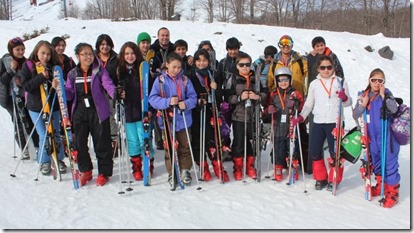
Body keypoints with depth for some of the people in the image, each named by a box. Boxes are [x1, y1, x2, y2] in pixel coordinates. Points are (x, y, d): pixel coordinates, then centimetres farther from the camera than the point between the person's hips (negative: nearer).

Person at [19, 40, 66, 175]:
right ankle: (44, 162, 18)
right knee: (43, 136, 1)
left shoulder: (53, 66, 1)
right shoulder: (28, 66, -2)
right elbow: (26, 86, -12)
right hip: (36, 107, -1)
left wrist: (47, 69, -19)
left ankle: (58, 159, 24)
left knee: (55, 134, 7)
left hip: (53, 106, 1)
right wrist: (41, 77, -22)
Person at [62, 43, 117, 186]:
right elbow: (69, 94, 8)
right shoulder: (73, 74, 8)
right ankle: (85, 171, 27)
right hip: (80, 112, 4)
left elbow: (108, 85, -16)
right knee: (80, 143, 9)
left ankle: (104, 172, 17)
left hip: (98, 111, -3)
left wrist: (115, 92, -37)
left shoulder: (100, 70, -2)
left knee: (102, 142, 2)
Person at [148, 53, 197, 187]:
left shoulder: (185, 80, 1)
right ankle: (172, 173, 23)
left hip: (184, 121, 1)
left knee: (185, 148, 10)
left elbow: (193, 97, -1)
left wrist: (186, 104, -23)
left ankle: (185, 171, 26)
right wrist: (168, 102, -26)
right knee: (170, 149, 10)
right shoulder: (160, 80, -4)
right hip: (167, 121, -1)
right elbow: (153, 99, -11)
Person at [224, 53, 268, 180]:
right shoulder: (233, 80, -1)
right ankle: (238, 167, 19)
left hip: (253, 116, 2)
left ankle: (250, 166, 26)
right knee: (238, 142, 4)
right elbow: (227, 97, -6)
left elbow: (265, 93, 7)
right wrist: (240, 97, -20)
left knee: (252, 142, 10)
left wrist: (258, 97, -13)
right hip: (238, 117, -2)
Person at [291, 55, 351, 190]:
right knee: (314, 151, 3)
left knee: (335, 152, -1)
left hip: (335, 122, -3)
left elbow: (348, 103, 2)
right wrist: (301, 116, -1)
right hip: (318, 122, 3)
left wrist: (344, 98, -20)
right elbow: (309, 104, 13)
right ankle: (321, 178, 21)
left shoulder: (340, 82, 2)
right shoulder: (314, 84, 9)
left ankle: (334, 180, 18)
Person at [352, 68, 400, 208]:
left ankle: (392, 192, 10)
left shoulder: (387, 94, -6)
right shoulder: (364, 95, 4)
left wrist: (383, 96, -24)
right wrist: (363, 104, -14)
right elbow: (355, 116, 1)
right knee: (376, 162, 18)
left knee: (389, 163, -2)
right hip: (372, 136, 5)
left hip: (387, 136, -5)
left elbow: (394, 109, -23)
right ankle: (381, 186, 37)